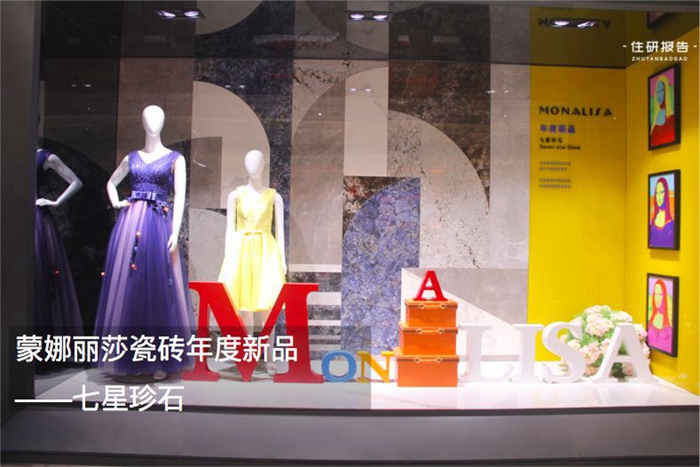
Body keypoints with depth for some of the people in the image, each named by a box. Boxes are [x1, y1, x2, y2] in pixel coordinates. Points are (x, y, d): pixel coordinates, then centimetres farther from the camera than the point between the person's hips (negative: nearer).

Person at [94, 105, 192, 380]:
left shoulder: (175, 159, 5)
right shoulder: (132, 158, 14)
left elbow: (179, 196, -3)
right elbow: (111, 183, 29)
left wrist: (175, 233, -12)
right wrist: (115, 203, 9)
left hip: (159, 226, -3)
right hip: (130, 224, 4)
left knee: (158, 289, -3)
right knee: (128, 287, 3)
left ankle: (160, 360, 4)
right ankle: (131, 359, 12)